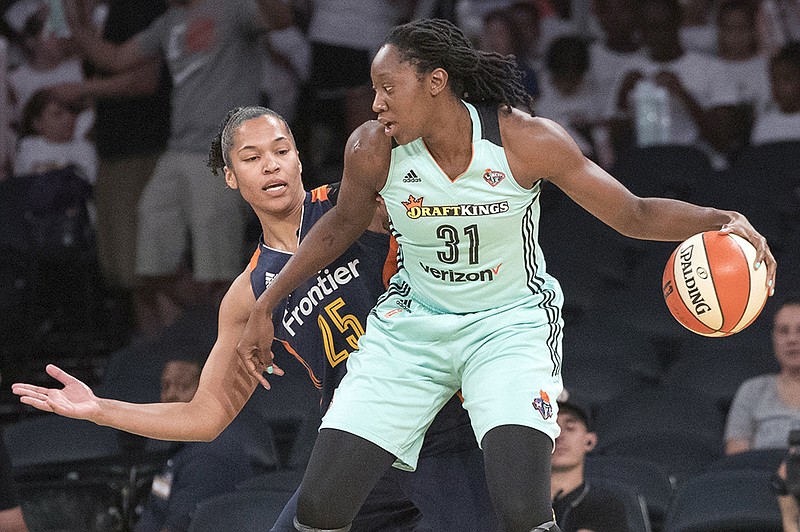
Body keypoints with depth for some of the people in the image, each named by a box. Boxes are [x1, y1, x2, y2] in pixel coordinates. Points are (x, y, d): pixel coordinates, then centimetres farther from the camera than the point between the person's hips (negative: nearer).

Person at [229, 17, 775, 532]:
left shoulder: (525, 140, -20)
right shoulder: (372, 149, -14)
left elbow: (634, 216, -12)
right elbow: (343, 224, 9)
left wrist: (721, 220, -30)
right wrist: (265, 307, 12)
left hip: (511, 321, -3)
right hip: (413, 324, 3)